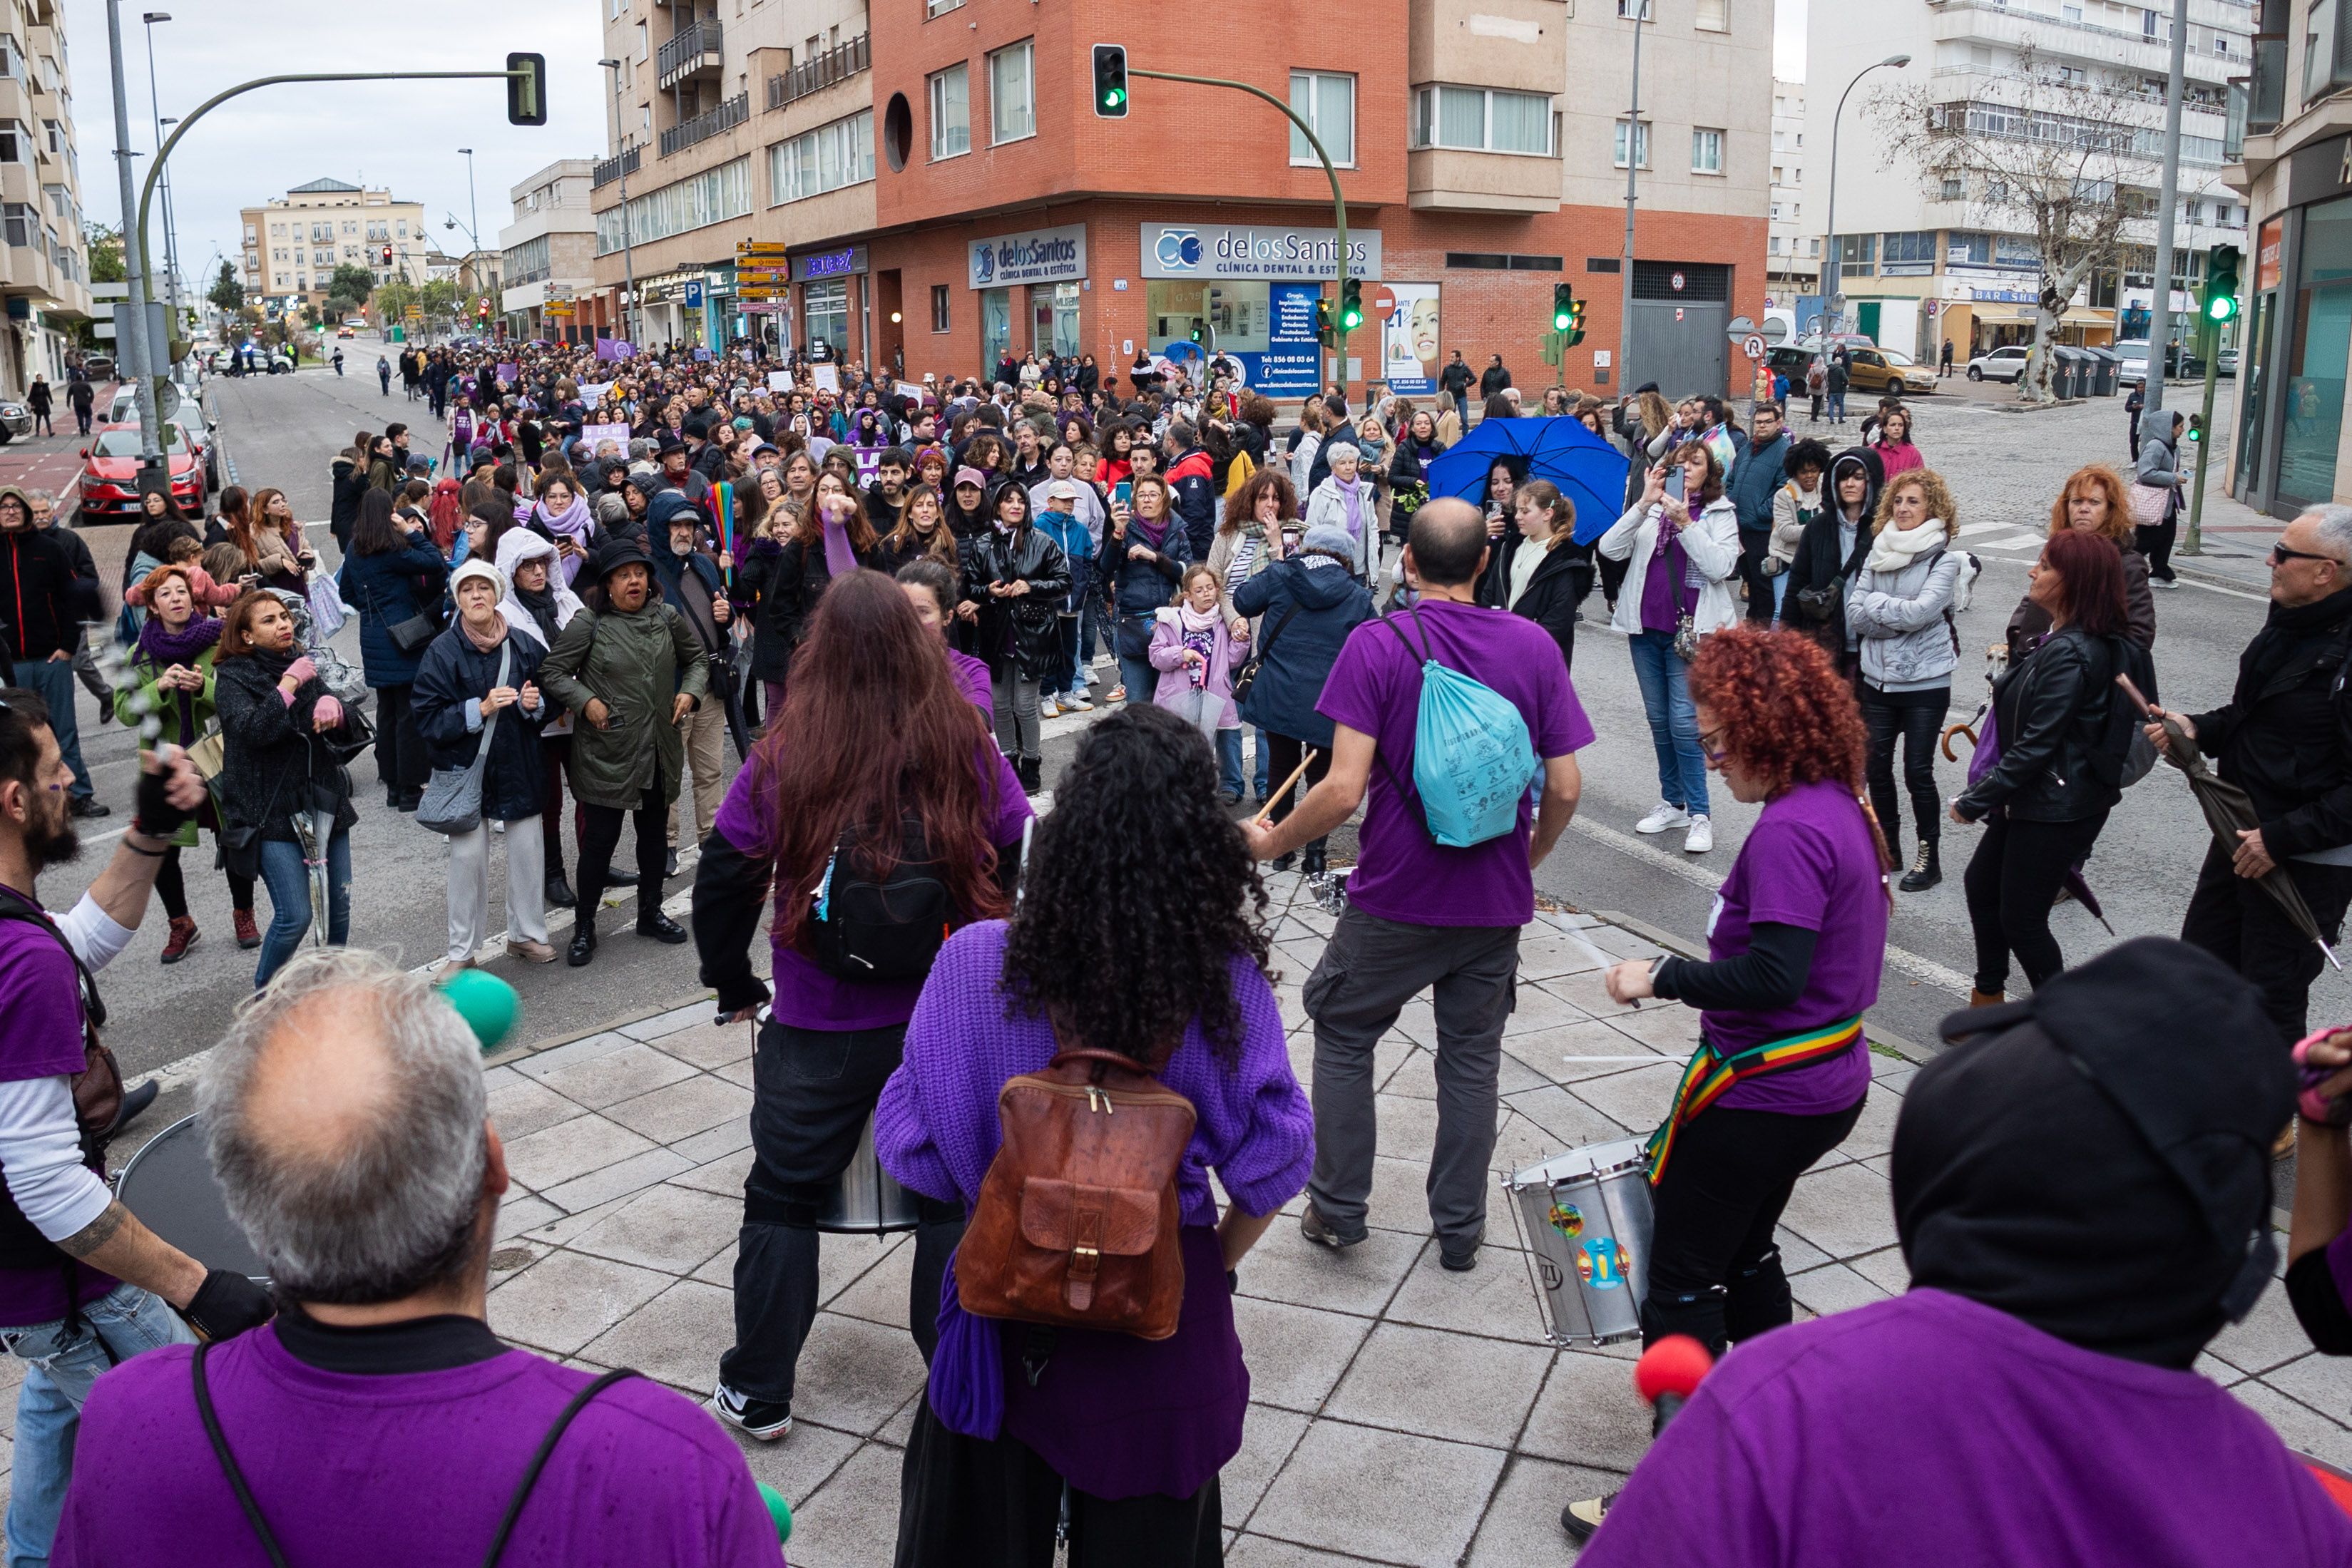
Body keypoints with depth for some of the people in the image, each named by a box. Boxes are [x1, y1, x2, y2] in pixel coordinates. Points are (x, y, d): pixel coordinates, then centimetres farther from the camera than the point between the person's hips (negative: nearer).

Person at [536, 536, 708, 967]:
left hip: (659, 750, 5)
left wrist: (690, 691, 0)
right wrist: (586, 701, -17)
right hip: (606, 751, -5)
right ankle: (584, 927, 15)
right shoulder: (588, 623, -10)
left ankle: (650, 913, 35)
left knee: (654, 833, 17)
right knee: (600, 839, -1)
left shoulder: (667, 617, 4)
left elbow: (697, 658, 17)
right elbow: (551, 672, -5)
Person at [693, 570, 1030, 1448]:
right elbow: (1024, 865, -1)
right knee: (955, 1201, 16)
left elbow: (723, 881, -5)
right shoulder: (970, 751, -8)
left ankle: (758, 1395, 27)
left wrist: (734, 987, 10)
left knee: (783, 1200, 17)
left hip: (817, 1030, 0)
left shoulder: (783, 762, -10)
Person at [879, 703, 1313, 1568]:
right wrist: (1217, 1261, 7)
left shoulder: (976, 962, -21)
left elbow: (911, 1146, -12)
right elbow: (1270, 1163, -13)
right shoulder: (1225, 980, -20)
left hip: (1005, 1301, 0)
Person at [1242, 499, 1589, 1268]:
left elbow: (1344, 790, -20)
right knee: (1471, 1055, 18)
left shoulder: (1376, 646, -14)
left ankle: (1338, 1208, 25)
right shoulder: (1534, 645, -4)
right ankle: (1460, 1227, 28)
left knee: (1342, 1033, 18)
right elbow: (1565, 789, -3)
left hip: (1396, 898, -3)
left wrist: (1269, 842, -3)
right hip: (1496, 900, 3)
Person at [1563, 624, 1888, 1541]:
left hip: (1764, 1096, -10)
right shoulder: (1841, 808, 6)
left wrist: (1661, 977, -18)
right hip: (1825, 1082, 10)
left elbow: (1772, 975, -29)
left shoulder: (1790, 831, -24)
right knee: (1745, 1253, 27)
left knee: (1682, 1278, 3)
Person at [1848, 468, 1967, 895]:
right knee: (1877, 766, 9)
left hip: (1925, 682, -5)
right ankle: (1887, 846, 25)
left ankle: (1928, 856, 12)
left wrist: (1876, 604, -8)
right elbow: (1855, 612, -1)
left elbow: (1922, 611, -20)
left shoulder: (1945, 559, -7)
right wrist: (1900, 618, -13)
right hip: (1878, 678, 5)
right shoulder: (1878, 554, 6)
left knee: (1918, 771, -2)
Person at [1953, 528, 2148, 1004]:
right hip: (2031, 799, 11)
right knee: (1981, 882, 21)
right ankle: (1988, 995, 36)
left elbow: (2036, 745, -25)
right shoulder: (2061, 639, 7)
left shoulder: (2070, 654, -25)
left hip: (2056, 810, -11)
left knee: (2022, 920, 2)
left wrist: (1974, 802, -20)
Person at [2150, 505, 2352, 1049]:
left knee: (2269, 997, 4)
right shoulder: (2288, 625, 5)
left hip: (2306, 863, -10)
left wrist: (2280, 838, -24)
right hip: (2243, 835, 10)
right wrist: (2197, 729, 1)